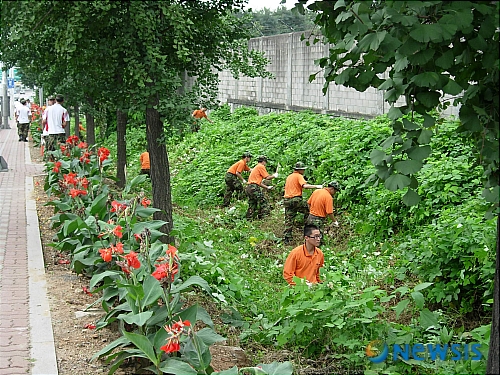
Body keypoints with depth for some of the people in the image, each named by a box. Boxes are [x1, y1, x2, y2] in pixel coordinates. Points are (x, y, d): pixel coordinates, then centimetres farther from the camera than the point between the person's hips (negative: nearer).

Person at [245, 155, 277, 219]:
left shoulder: (256, 167, 27)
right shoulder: (261, 166, -2)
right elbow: (267, 177, -4)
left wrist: (267, 187, 27)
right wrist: (274, 176, 13)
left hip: (248, 188, 10)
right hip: (254, 188, -10)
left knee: (252, 206, 14)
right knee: (263, 202, -4)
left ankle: (249, 219, 14)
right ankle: (264, 216, -7)